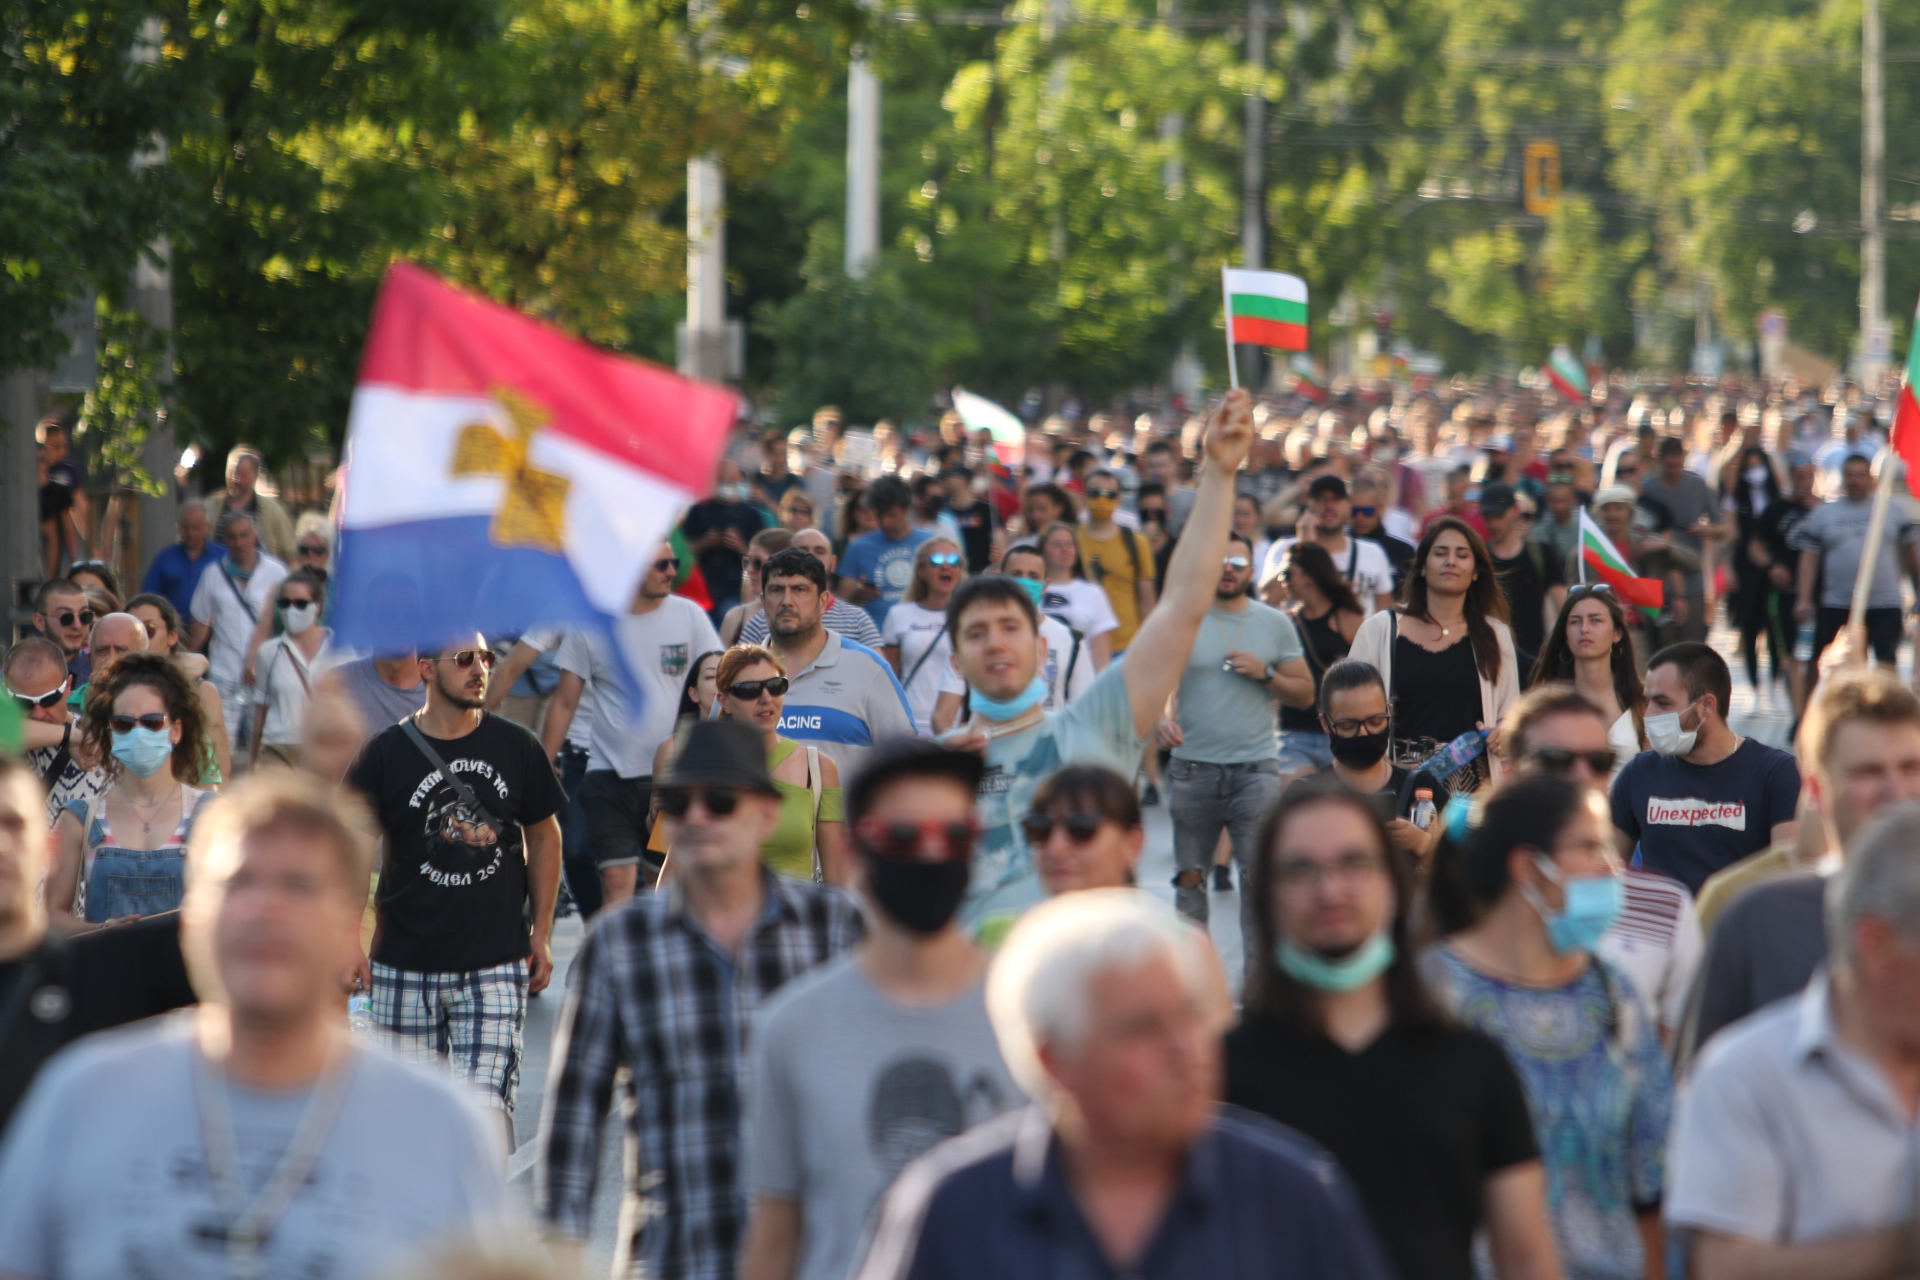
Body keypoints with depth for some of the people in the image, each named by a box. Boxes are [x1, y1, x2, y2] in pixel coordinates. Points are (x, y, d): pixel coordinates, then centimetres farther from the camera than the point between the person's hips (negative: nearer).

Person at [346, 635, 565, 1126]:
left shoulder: (515, 746, 3)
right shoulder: (386, 753, -2)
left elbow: (543, 836, 14)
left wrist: (541, 933, 10)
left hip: (496, 965, 0)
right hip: (406, 965, 0)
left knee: (486, 1104, -11)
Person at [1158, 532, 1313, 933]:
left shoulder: (1275, 624, 9)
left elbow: (1305, 694, 10)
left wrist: (1265, 674, -7)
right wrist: (1160, 718, -24)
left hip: (1256, 768, 0)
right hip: (1193, 768, 0)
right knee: (1190, 877, 5)